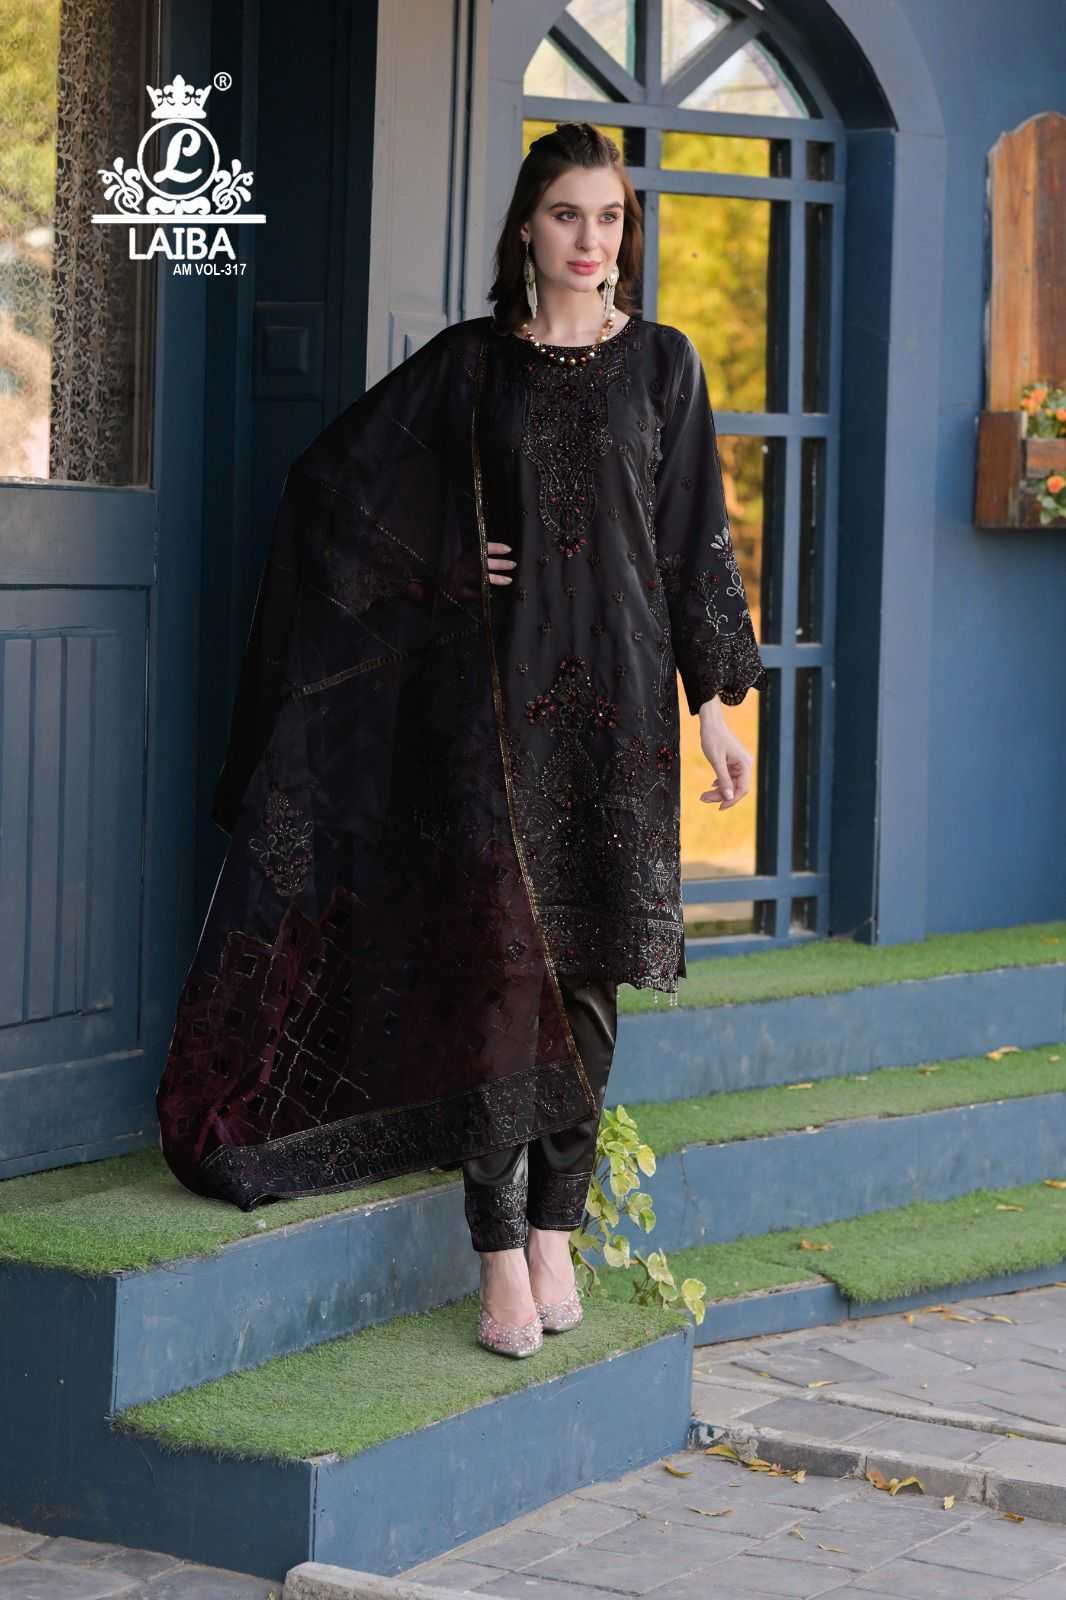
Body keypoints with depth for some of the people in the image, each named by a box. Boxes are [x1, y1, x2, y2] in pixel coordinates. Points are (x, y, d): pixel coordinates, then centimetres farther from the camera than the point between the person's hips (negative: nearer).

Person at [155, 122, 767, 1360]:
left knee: (588, 967, 3)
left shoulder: (661, 363, 8)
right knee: (501, 960, -7)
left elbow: (695, 538, 7)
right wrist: (439, 571, 1)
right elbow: (334, 482, 9)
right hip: (494, 690, -1)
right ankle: (501, 1254, -5)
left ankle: (555, 1230, 12)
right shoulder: (469, 363, 5)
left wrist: (716, 699, 3)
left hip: (615, 693, 1)